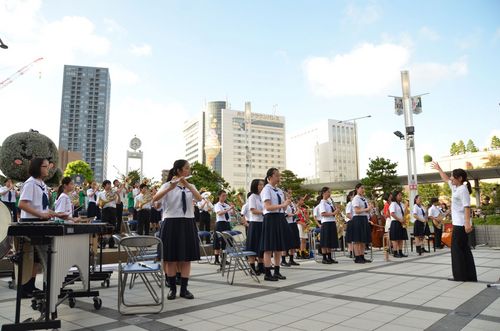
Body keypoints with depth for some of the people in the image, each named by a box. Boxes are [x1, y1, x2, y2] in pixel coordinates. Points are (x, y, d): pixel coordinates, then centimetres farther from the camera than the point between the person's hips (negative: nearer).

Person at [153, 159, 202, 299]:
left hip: (187, 224, 4)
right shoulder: (167, 185, -1)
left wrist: (187, 185, -23)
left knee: (186, 258, 5)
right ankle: (172, 288, 17)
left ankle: (184, 289, 14)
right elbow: (155, 199, -19)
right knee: (171, 258, 3)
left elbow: (199, 198, -10)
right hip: (171, 223, -3)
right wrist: (170, 188, -32)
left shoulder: (191, 186, 11)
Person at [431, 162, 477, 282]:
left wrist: (467, 223, -28)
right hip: (458, 223, 9)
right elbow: (446, 179, 32)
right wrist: (439, 169, 43)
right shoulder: (455, 188, 13)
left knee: (457, 249, -4)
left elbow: (467, 207, -21)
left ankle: (461, 276, 1)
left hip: (461, 224, -9)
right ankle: (469, 276, 16)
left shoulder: (463, 189, -12)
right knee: (463, 249, 11)